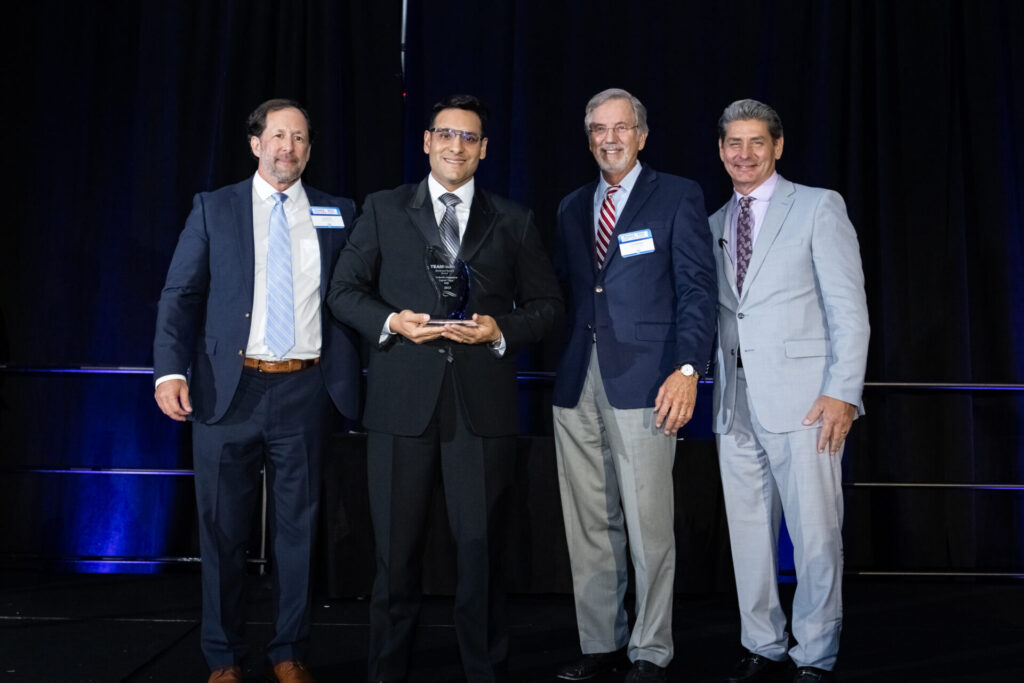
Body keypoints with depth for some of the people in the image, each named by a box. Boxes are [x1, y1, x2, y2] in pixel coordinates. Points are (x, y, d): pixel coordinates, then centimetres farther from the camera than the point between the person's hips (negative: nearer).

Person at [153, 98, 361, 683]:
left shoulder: (337, 215, 8)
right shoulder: (213, 208, 6)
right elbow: (180, 295, 0)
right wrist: (171, 370, -14)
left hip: (304, 391, 1)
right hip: (228, 389, 0)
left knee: (298, 528, 9)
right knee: (223, 531, 8)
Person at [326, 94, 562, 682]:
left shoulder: (514, 221, 11)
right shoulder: (384, 209, 11)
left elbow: (547, 303, 11)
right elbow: (345, 290, 9)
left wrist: (501, 330, -8)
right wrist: (391, 321, -9)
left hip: (484, 405, 0)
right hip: (402, 401, 0)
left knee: (481, 547, 4)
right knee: (396, 548, 8)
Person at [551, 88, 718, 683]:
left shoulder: (678, 197, 3)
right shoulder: (572, 208, 18)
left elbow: (698, 289, -5)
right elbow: (566, 293, 17)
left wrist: (688, 369, -16)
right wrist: (563, 367, 5)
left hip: (644, 382, -5)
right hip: (578, 385, 5)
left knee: (648, 526, -1)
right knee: (589, 526, 9)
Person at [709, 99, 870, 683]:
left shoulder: (819, 207, 3)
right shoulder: (714, 225, 18)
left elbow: (849, 307, -4)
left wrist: (843, 391, -14)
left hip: (803, 398, -5)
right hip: (735, 401, 5)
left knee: (815, 533, -3)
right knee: (749, 531, 9)